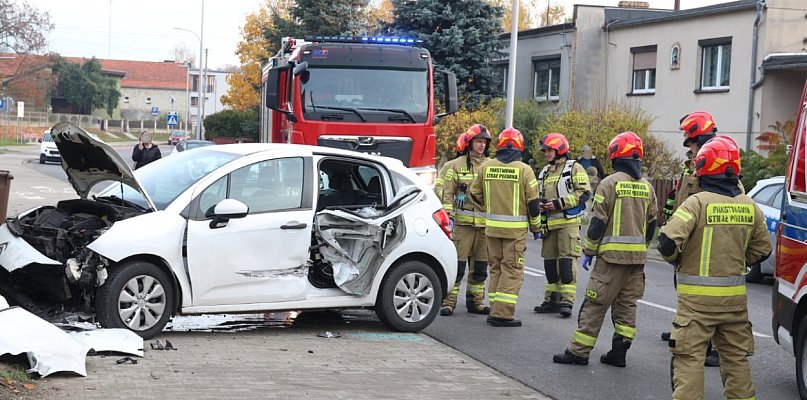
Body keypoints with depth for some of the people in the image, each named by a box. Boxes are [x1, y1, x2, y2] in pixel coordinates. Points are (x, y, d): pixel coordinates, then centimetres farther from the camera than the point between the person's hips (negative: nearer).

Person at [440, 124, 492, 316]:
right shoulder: (457, 165, 3)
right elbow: (447, 192, 1)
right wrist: (447, 212, -11)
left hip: (485, 221, 4)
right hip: (463, 221, -4)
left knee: (480, 265, 9)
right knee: (457, 263, -7)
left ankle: (475, 301, 19)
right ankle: (448, 301, -3)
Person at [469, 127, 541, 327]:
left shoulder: (486, 167, 3)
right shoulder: (524, 170, -8)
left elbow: (475, 193, 13)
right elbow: (533, 201, -6)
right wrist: (536, 226, 8)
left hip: (492, 227, 4)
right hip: (515, 228, -4)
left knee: (496, 268, 15)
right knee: (512, 270, 0)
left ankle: (496, 310, 17)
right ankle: (503, 313, -6)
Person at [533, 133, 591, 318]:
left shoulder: (574, 168, -2)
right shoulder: (545, 172, 20)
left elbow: (584, 193, -12)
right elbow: (539, 196, 29)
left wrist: (559, 203, -16)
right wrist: (540, 205, 5)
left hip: (568, 222, -7)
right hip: (549, 224, 7)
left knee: (567, 261, -10)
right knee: (550, 261, 8)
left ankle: (567, 301, -9)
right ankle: (552, 300, 16)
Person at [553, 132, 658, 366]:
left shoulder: (611, 183, -9)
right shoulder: (646, 186, 9)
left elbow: (598, 221, -10)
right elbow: (651, 223, 15)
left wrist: (589, 251, -1)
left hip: (612, 253, -6)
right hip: (637, 257, 6)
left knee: (595, 304, -2)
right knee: (627, 303, 12)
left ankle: (579, 351, 1)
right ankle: (619, 351, 12)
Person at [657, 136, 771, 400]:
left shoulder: (698, 203, -14)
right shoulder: (749, 206, 2)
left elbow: (668, 241, -22)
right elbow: (762, 249, 12)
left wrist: (675, 259, -2)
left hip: (697, 297, -5)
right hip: (735, 296, 5)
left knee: (690, 357, 0)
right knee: (736, 357, 17)